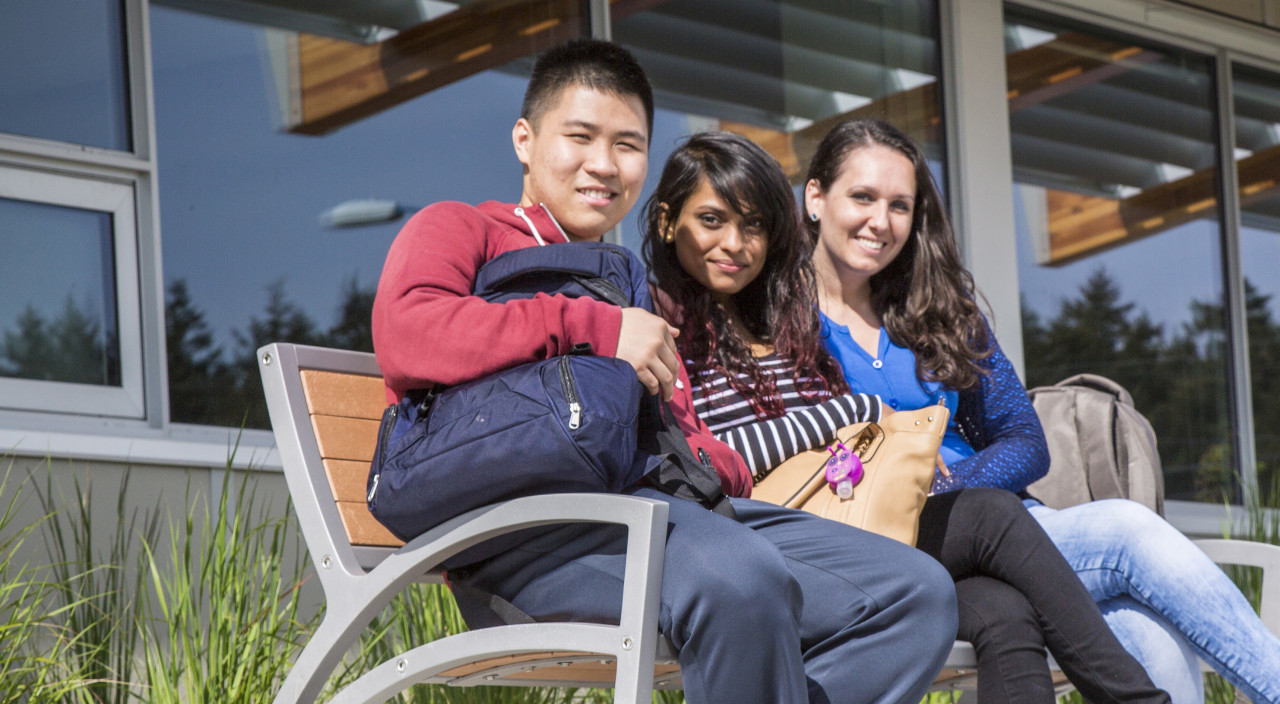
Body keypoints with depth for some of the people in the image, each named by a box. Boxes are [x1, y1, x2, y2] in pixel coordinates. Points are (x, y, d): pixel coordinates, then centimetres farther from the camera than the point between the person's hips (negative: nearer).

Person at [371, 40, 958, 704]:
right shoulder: (458, 229, 15)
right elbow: (403, 334, -8)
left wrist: (716, 466, 7)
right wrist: (593, 327, -11)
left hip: (677, 503, 8)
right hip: (529, 518, -8)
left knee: (917, 589, -10)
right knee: (739, 575, -38)